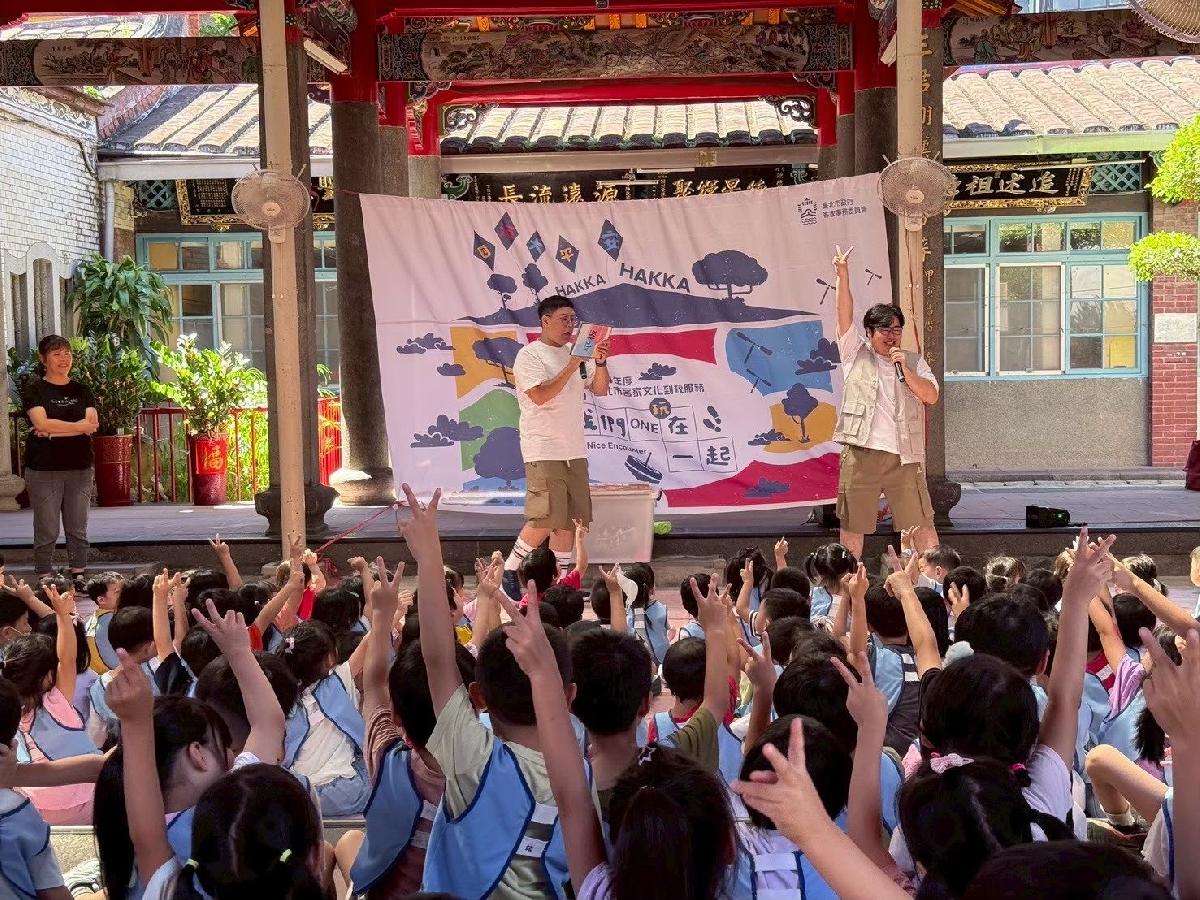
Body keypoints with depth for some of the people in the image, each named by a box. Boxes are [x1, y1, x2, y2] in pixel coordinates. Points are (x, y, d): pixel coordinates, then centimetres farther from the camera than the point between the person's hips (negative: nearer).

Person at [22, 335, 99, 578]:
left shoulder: (81, 391, 10)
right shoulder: (35, 390, 1)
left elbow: (93, 425, -4)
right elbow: (41, 423, -14)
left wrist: (53, 430, -12)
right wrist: (80, 426, -8)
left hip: (79, 468, 3)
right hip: (43, 470, -3)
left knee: (78, 530, 7)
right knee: (47, 532, -1)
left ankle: (79, 577, 14)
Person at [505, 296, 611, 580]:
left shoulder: (576, 354, 14)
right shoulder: (529, 355, -6)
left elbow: (600, 389, 13)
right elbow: (540, 396, -19)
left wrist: (600, 362, -5)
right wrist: (572, 366, -20)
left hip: (574, 450, 7)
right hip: (543, 450, -7)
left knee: (571, 519, 7)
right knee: (547, 518, -14)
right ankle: (509, 571, 1)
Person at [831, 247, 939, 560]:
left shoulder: (914, 362, 11)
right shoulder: (857, 355, 8)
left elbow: (931, 396, 0)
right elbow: (845, 315, 0)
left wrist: (904, 368, -10)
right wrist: (843, 275, -8)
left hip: (904, 456, 1)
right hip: (860, 453, -1)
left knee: (922, 524, 2)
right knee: (852, 526, 5)